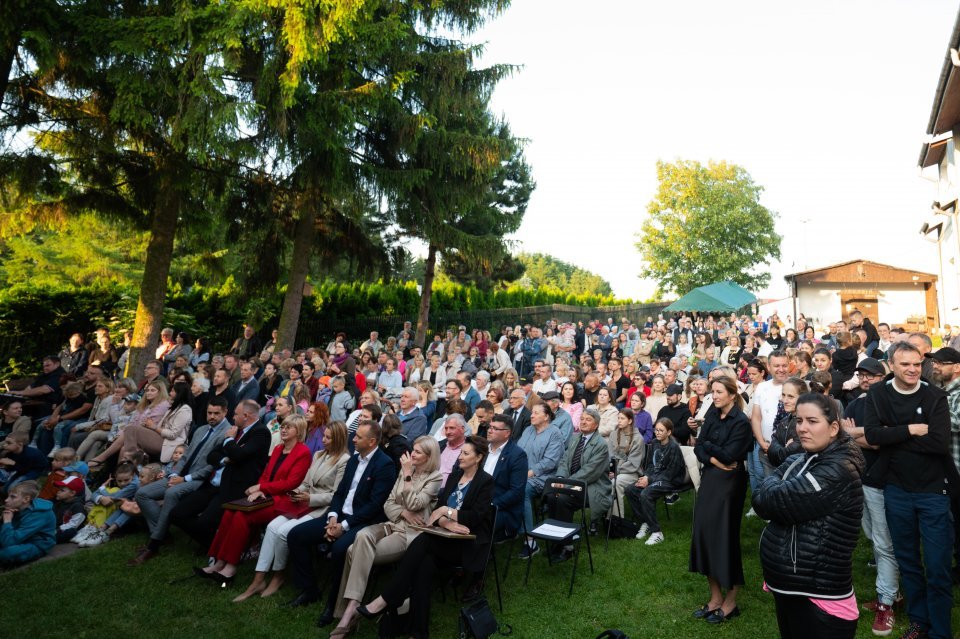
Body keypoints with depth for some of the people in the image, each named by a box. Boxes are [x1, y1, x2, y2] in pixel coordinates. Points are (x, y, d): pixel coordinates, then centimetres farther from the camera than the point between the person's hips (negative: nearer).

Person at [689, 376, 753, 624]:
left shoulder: (741, 422, -12)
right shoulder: (712, 415, 8)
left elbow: (729, 455, -20)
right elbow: (698, 448, 3)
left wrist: (708, 445, -6)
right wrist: (713, 459, -14)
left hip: (729, 483, -7)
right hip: (709, 479, 7)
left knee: (724, 536, 2)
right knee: (704, 533, 8)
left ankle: (730, 602, 20)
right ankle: (715, 597, 23)